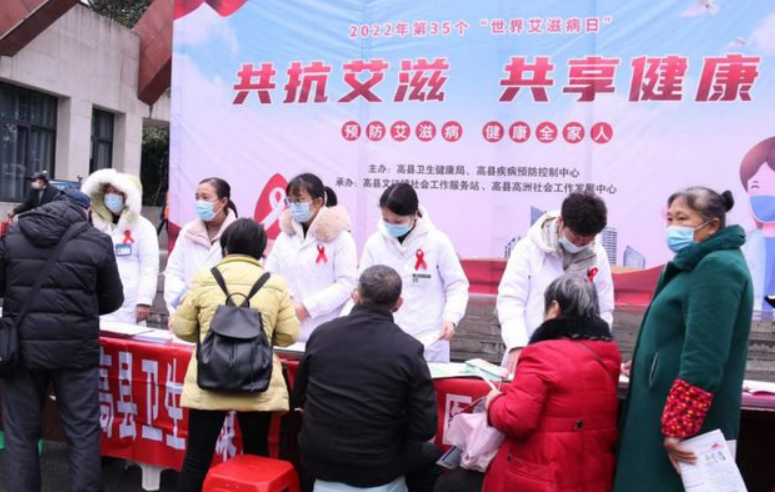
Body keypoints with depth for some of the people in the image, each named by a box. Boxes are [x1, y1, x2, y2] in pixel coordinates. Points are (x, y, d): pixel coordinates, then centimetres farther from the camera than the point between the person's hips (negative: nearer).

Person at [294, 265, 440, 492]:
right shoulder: (409, 349, -17)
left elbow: (299, 398, 5)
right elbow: (425, 428, -14)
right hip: (376, 466, -3)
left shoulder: (321, 333, -8)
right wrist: (389, 427, 6)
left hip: (316, 460, 3)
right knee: (432, 455, 25)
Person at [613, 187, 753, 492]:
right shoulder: (700, 264, 15)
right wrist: (650, 365, 29)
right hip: (667, 411, 9)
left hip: (685, 421, -9)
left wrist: (678, 426, -25)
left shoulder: (717, 267, -17)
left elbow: (704, 358, -24)